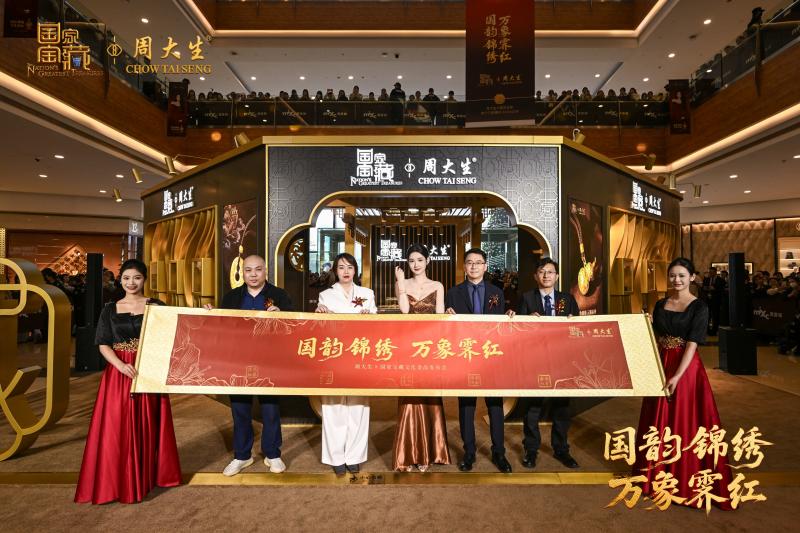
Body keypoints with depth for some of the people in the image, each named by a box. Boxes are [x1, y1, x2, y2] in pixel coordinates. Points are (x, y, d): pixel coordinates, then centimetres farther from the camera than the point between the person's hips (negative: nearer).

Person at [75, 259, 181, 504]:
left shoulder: (157, 306, 1)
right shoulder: (110, 309, 7)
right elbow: (103, 344, 1)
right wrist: (121, 365, -15)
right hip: (118, 374, 1)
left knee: (146, 426, 6)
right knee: (116, 428, 3)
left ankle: (146, 476, 23)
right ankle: (118, 481, 18)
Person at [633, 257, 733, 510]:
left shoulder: (699, 307, -8)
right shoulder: (660, 304, 7)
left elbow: (692, 344, -16)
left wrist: (676, 377, -22)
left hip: (686, 368, -5)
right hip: (660, 367, 5)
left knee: (685, 424, 4)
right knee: (659, 422, 14)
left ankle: (686, 480, 22)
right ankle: (658, 472, 32)